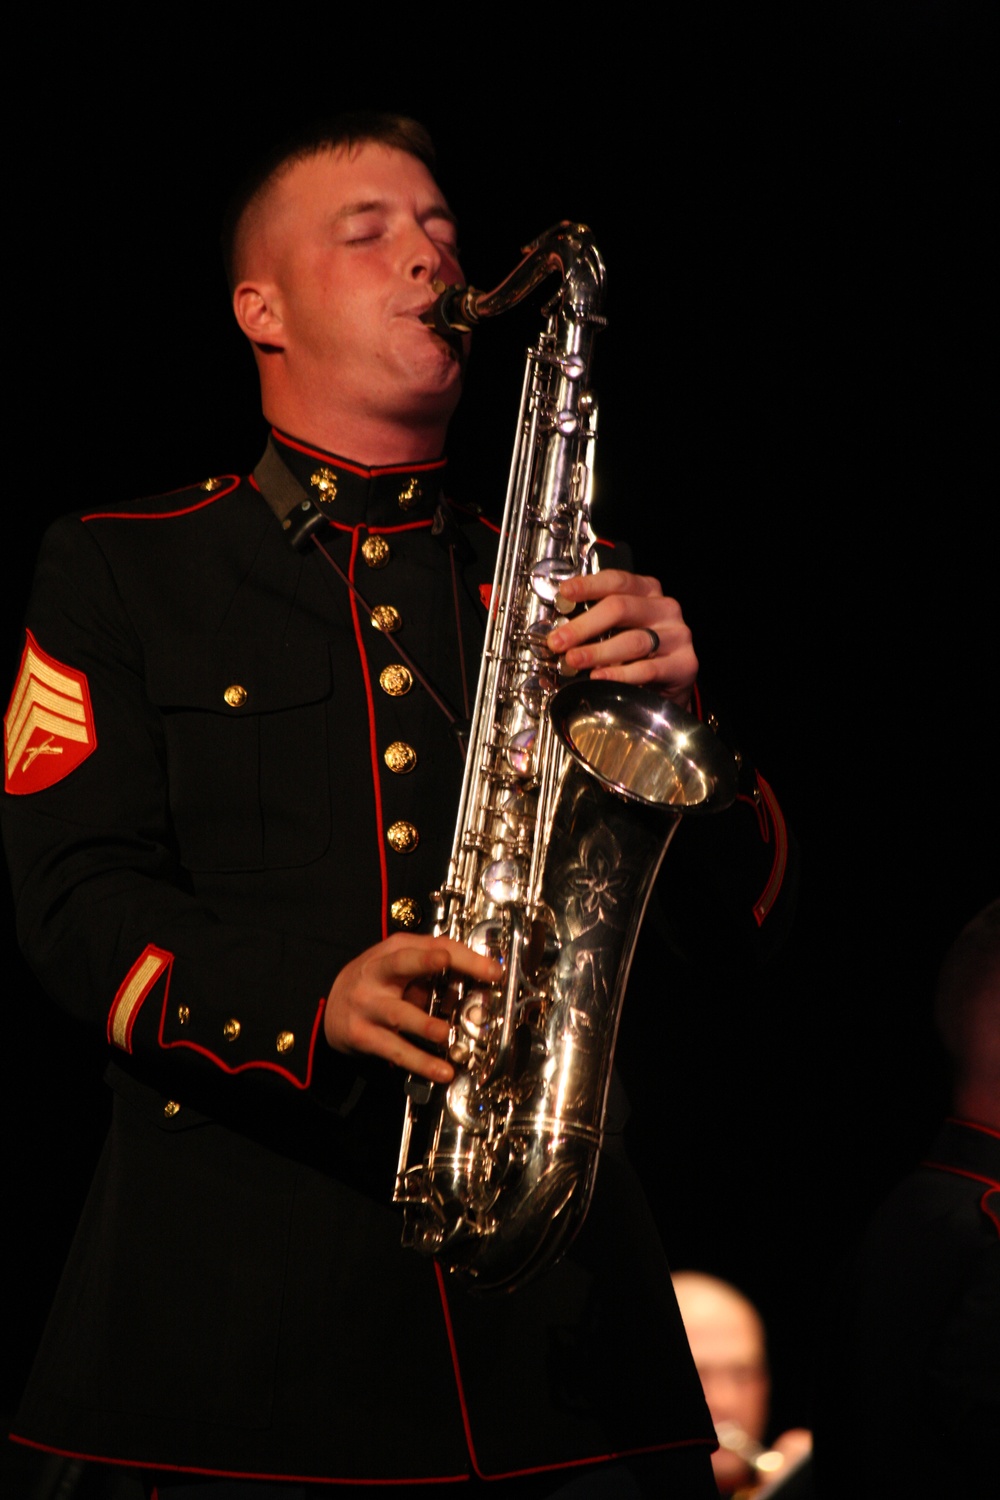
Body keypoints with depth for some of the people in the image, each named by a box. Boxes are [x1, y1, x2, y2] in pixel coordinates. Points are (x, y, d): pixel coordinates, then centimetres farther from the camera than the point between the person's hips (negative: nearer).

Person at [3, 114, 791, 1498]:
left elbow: (743, 904, 11)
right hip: (249, 1266, -2)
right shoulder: (124, 569, 11)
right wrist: (311, 1005, -18)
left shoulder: (560, 587, 18)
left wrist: (675, 704, -10)